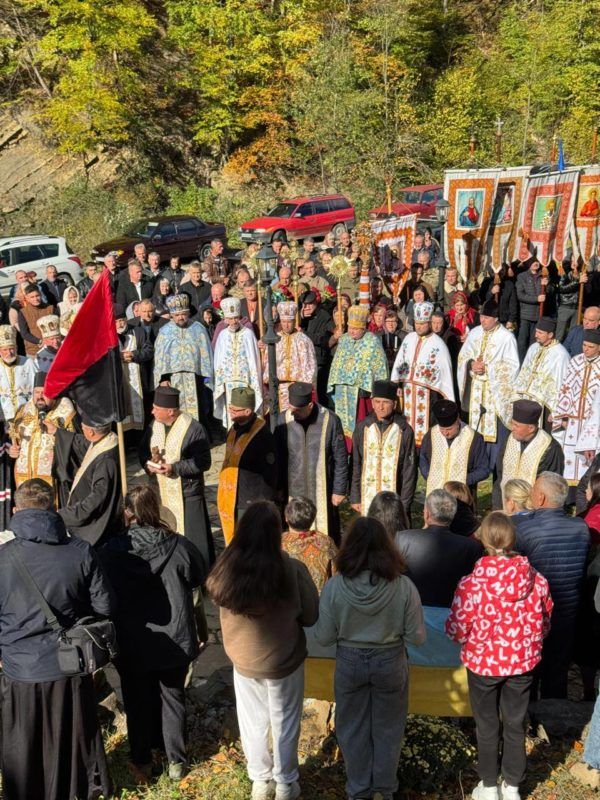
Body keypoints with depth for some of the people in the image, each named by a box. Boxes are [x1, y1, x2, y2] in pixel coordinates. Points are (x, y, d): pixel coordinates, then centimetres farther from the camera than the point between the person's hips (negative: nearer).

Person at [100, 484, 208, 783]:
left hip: (131, 643, 0)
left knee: (137, 701, 19)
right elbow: (195, 594, -4)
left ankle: (142, 761, 34)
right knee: (172, 697, 19)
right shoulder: (180, 547, -16)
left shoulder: (110, 553, -15)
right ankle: (176, 761, 29)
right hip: (175, 640, 0)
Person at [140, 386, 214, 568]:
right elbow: (143, 450, 15)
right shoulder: (154, 425, 4)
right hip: (161, 492, 6)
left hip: (187, 494, -6)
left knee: (192, 541, 0)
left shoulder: (194, 429, -16)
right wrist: (147, 463, -8)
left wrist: (174, 468, -22)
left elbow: (203, 462, -15)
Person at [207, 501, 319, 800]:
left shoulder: (225, 568, -22)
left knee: (253, 722, 23)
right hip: (284, 661, -2)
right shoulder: (292, 569, -28)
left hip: (243, 660, 2)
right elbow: (311, 616, -14)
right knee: (285, 723, 21)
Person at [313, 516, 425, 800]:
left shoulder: (334, 587, -21)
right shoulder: (404, 586, -21)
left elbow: (324, 638, -11)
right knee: (387, 728, 23)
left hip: (350, 662, 0)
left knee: (353, 729, 22)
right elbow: (416, 637, -12)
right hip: (390, 662, 0)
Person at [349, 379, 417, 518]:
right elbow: (355, 465, 7)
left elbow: (410, 470, -1)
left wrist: (405, 504, -3)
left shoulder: (404, 430, -4)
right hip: (367, 499, 2)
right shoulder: (362, 428, 2)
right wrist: (355, 497, 5)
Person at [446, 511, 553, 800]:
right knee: (516, 724, 20)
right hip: (523, 663, 2)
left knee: (487, 725, 18)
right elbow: (544, 624, 0)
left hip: (483, 664, -2)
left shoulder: (471, 584, -24)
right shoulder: (537, 580, -13)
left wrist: (469, 640, 7)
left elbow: (456, 629, -16)